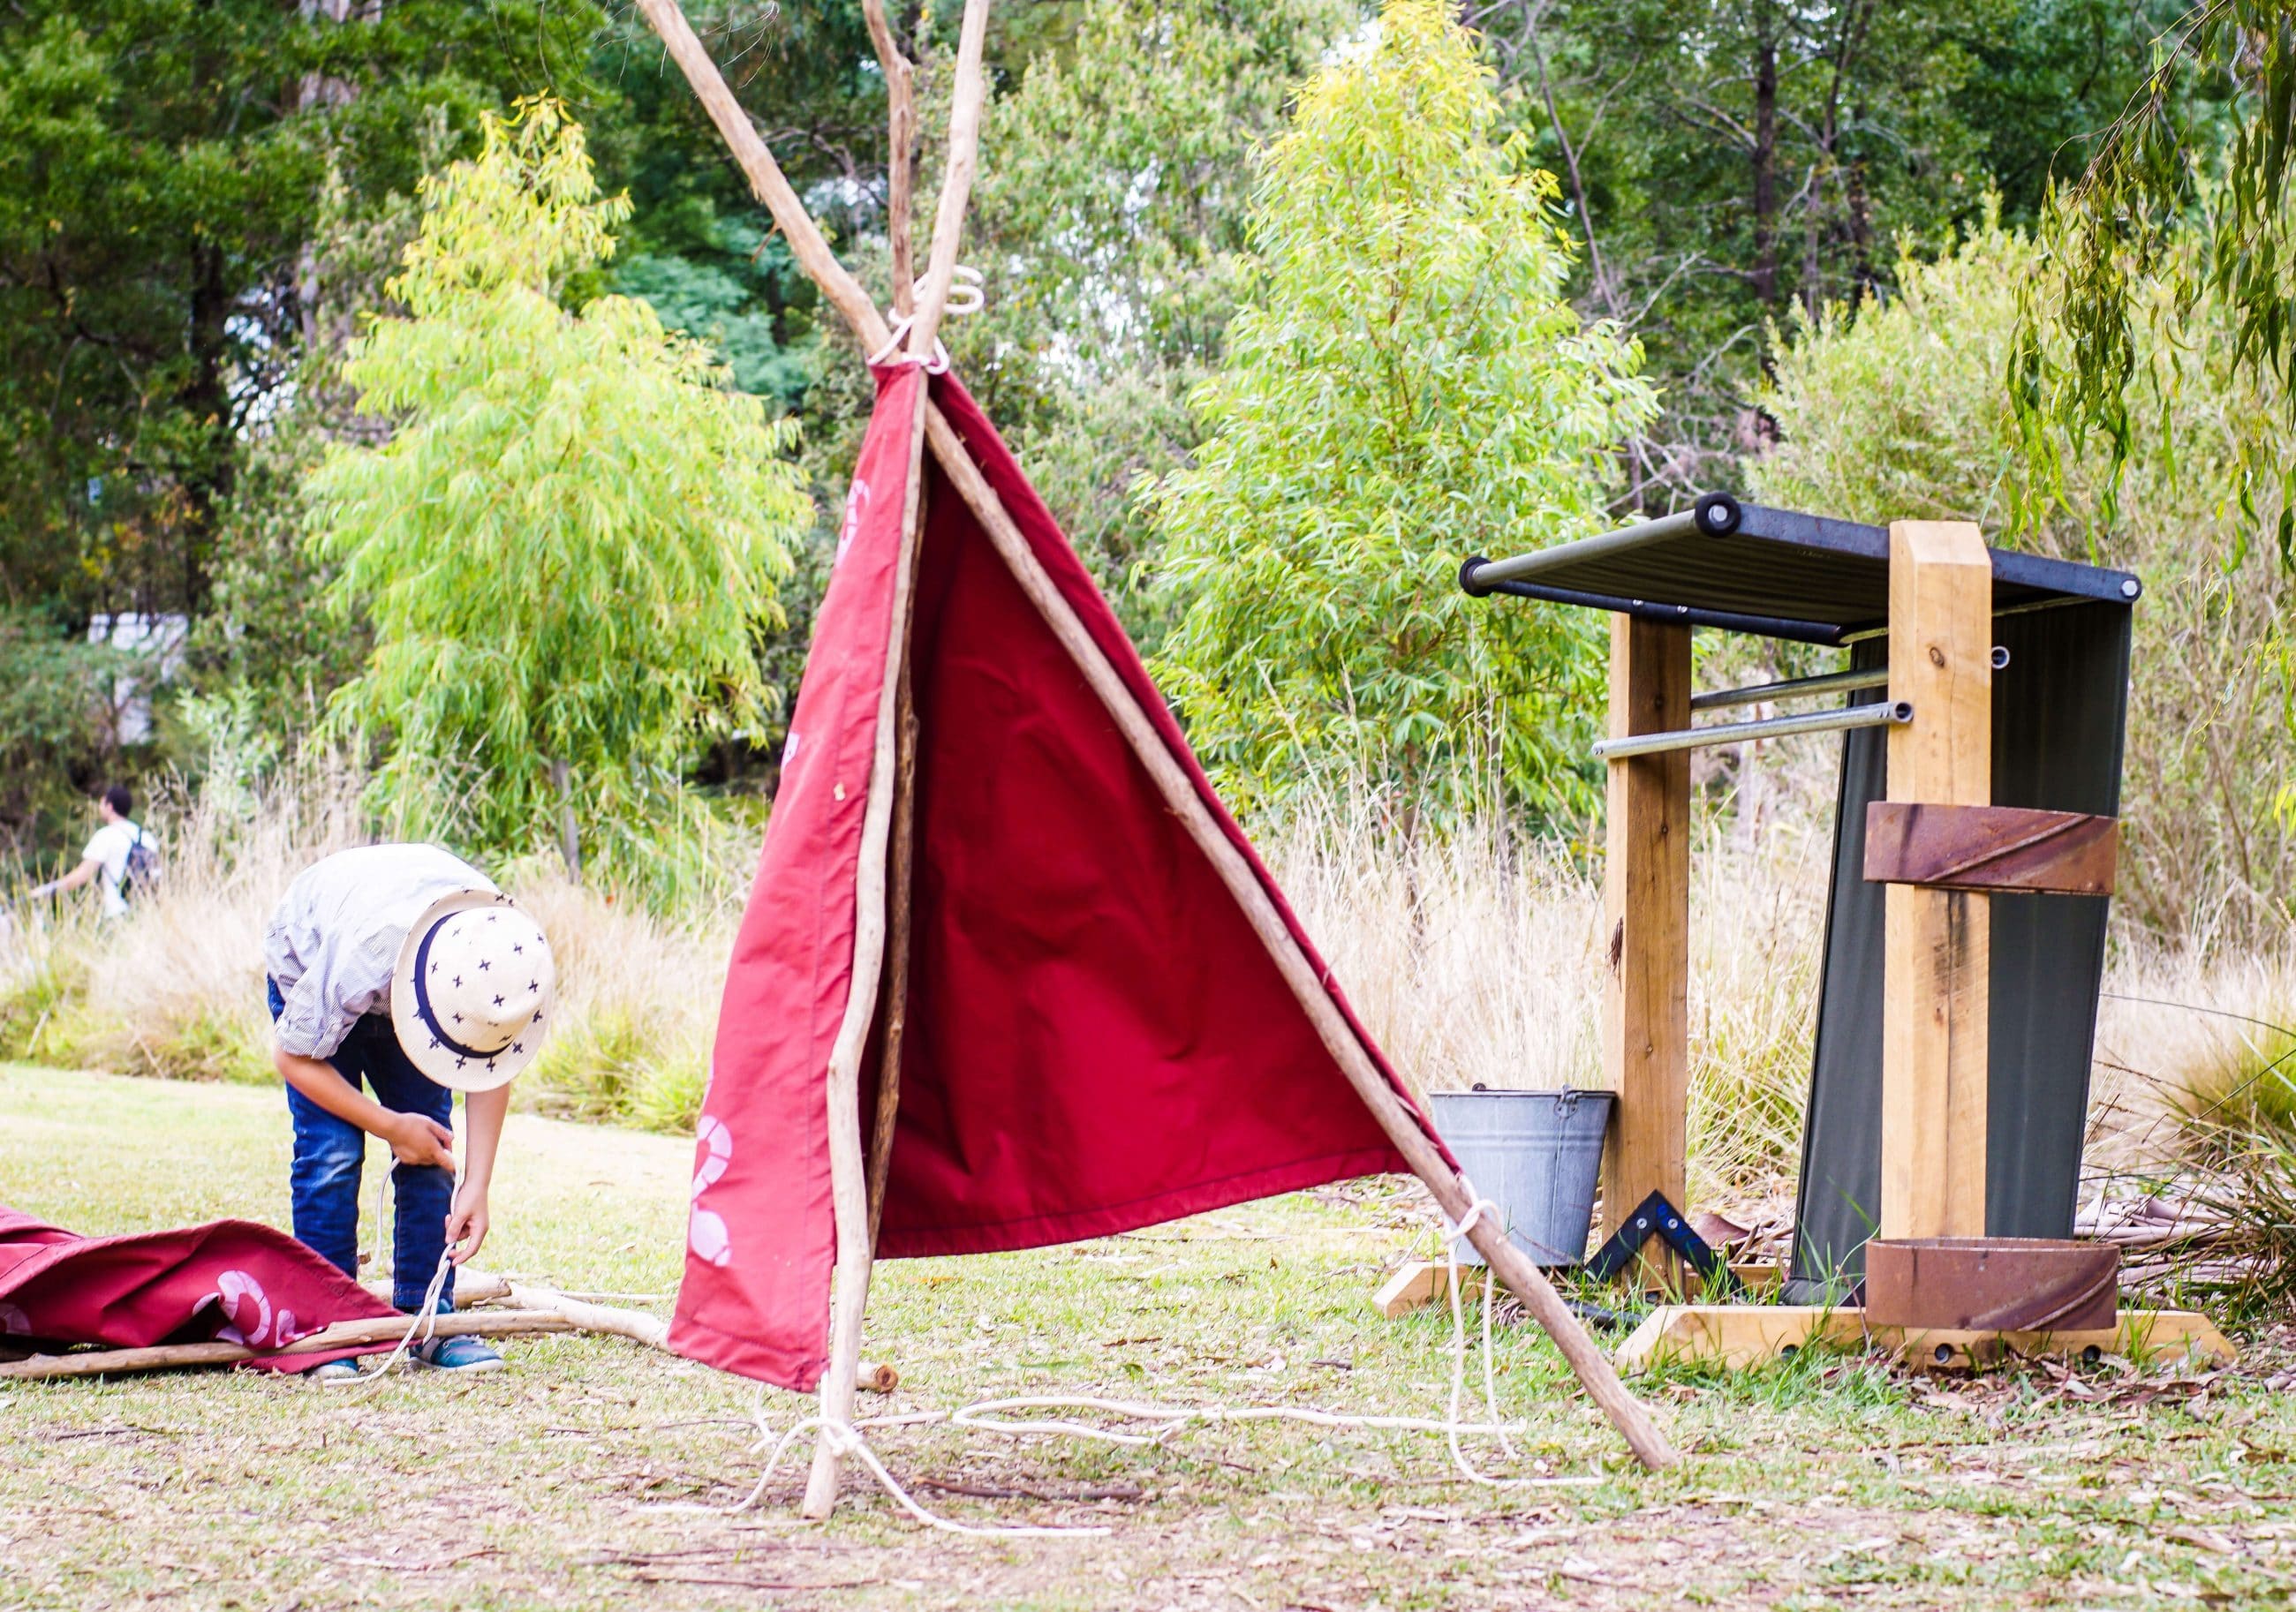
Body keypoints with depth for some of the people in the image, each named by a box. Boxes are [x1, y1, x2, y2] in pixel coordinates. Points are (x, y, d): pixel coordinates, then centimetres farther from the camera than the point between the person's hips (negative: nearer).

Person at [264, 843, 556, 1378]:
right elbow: (293, 1055, -26)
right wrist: (390, 1126, -23)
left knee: (430, 1149, -8)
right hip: (308, 969, -3)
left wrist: (476, 1185, -22)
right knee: (331, 1152, -16)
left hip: (407, 976, 3)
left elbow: (491, 1072, -17)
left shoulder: (507, 955, -34)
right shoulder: (361, 956, -45)